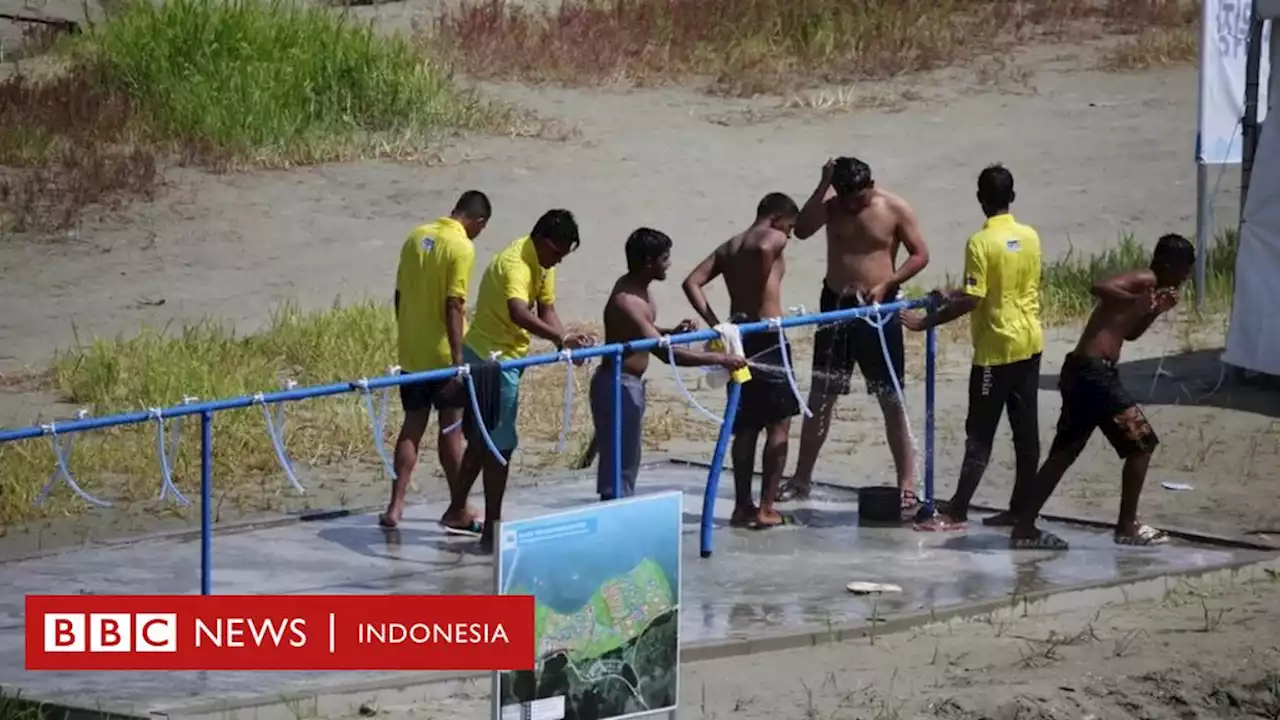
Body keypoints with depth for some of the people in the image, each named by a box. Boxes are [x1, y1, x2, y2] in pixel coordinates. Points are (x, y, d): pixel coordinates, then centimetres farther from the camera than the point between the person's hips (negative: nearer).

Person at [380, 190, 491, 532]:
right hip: (442, 355, -6)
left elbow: (400, 295, 11)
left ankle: (396, 506, 2)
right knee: (450, 430, 4)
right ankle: (458, 511, 13)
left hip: (411, 353, 6)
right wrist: (458, 360, -19)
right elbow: (453, 306, -20)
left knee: (412, 427, 10)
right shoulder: (462, 248, -14)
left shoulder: (416, 237, 6)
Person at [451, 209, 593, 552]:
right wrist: (562, 338, -54)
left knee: (482, 439, 20)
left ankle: (457, 509, 32)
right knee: (500, 445, -7)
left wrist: (566, 343, -14)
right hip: (492, 359, -10)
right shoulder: (515, 263, -26)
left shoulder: (543, 264, 5)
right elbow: (519, 314, -44)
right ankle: (491, 531, -3)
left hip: (504, 358, 10)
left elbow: (546, 310, 4)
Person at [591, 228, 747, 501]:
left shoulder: (636, 289, 6)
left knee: (627, 461, 16)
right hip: (619, 386, -10)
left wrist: (672, 332, 3)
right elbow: (665, 353, -31)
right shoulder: (627, 301, -25)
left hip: (631, 384, 10)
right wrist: (718, 358, -30)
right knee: (619, 466, -7)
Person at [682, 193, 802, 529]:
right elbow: (765, 249, -28)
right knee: (779, 425, 0)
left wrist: (714, 323, 1)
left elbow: (692, 282, 6)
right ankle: (766, 509, -3)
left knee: (745, 427, 14)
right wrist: (761, 302, -18)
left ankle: (742, 506, 15)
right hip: (767, 338, -7)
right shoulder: (773, 238, -3)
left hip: (740, 338, 7)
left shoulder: (729, 248, 16)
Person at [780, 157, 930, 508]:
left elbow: (920, 254, -5)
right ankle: (801, 479, 16)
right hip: (836, 306, 3)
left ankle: (907, 483, 4)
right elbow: (802, 230, -18)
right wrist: (823, 186, -24)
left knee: (892, 400, 0)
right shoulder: (832, 204, -2)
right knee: (820, 396, 7)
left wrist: (886, 284, -17)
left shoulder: (895, 209, -8)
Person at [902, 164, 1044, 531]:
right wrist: (955, 295, 22)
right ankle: (1021, 509, 12)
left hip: (996, 348, -6)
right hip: (1030, 343, 6)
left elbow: (971, 301, -20)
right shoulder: (1030, 237, 5)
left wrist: (924, 322, -13)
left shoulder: (981, 242, -16)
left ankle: (957, 512, -2)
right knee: (1026, 430, 8)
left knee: (980, 434, -4)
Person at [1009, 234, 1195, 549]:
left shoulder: (1145, 284, 20)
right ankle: (1127, 526, 6)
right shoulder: (1146, 280, -9)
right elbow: (1101, 288, -26)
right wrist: (1137, 302, -33)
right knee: (1141, 442, -1)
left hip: (1081, 370, 10)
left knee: (1064, 452, 12)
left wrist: (1157, 310, 23)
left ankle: (1024, 527, 12)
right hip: (1095, 371, -10)